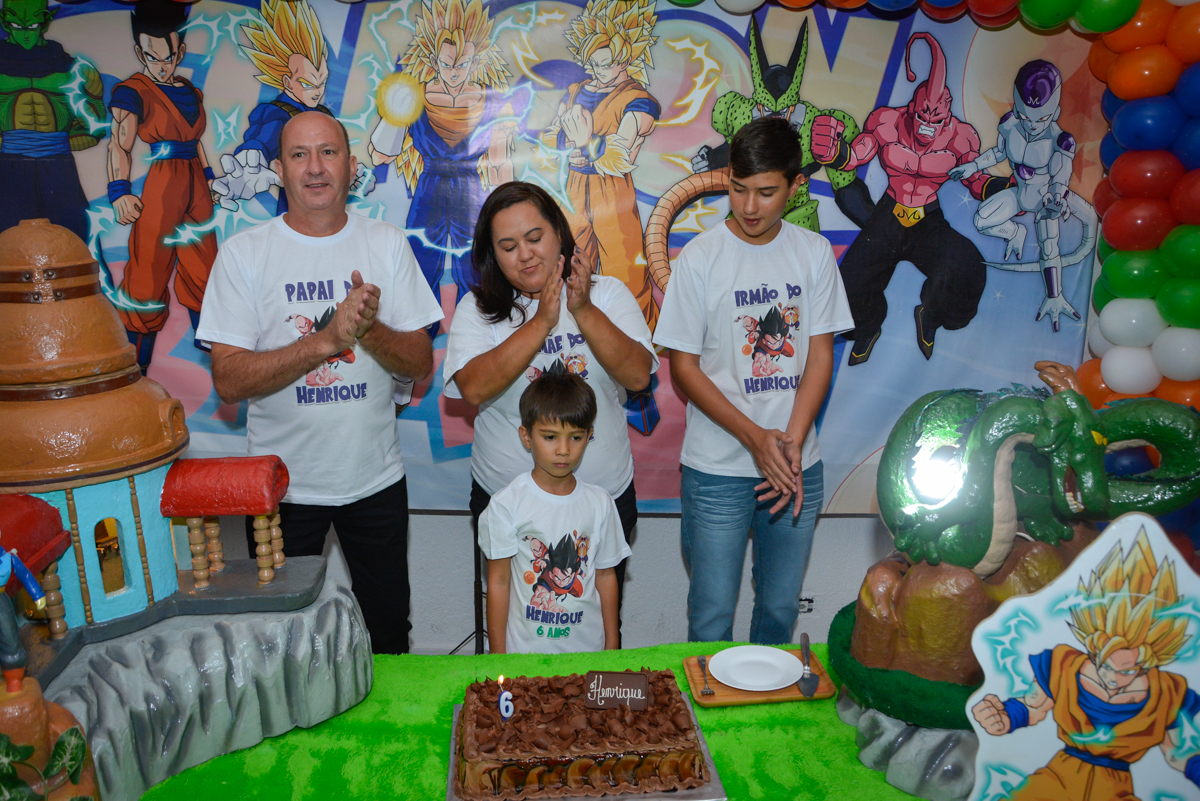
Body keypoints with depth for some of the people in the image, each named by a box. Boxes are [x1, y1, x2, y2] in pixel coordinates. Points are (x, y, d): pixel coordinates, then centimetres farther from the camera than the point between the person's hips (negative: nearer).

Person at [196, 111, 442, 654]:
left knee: (387, 631, 17)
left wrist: (369, 330, -21)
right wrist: (327, 339, -23)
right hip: (281, 484, -1)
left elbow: (422, 364, -1)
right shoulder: (244, 253, -6)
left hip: (376, 478, 2)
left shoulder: (387, 245, 0)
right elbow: (228, 380, -13)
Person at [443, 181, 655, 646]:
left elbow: (638, 375, -12)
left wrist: (583, 310, -21)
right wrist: (542, 321, -22)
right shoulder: (477, 310, -3)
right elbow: (473, 388, -19)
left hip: (605, 497, 1)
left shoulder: (608, 294, 0)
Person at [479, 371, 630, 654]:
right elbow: (498, 582, -5)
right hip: (524, 651, -2)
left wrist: (612, 647, 9)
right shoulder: (507, 504, -9)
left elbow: (606, 575, 7)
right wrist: (498, 657, -4)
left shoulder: (600, 503, 0)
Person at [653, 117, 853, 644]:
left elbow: (820, 355, 3)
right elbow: (683, 367, -6)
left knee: (781, 610, 16)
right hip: (718, 468, -3)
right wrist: (754, 436, -15)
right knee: (712, 619, 5)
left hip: (799, 465, 3)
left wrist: (792, 442, -10)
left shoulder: (815, 253, 2)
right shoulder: (700, 257, -7)